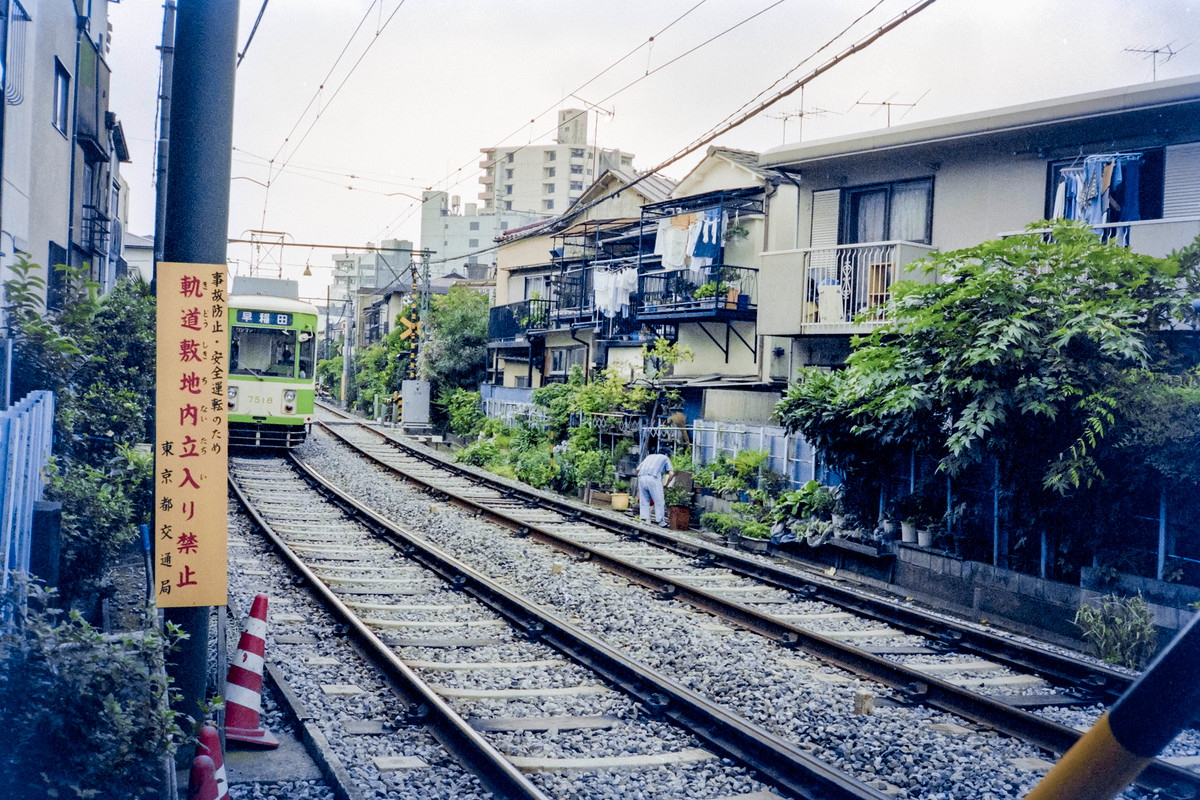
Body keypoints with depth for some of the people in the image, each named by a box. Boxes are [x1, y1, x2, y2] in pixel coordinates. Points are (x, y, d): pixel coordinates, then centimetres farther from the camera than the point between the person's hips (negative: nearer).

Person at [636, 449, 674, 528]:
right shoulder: (666, 458, 21)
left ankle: (645, 519, 6)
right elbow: (671, 473, 6)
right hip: (653, 478, -4)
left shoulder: (649, 457, 34)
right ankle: (661, 522, 8)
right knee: (659, 501, 5)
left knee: (644, 501, 11)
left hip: (641, 477, 4)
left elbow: (638, 469, 22)